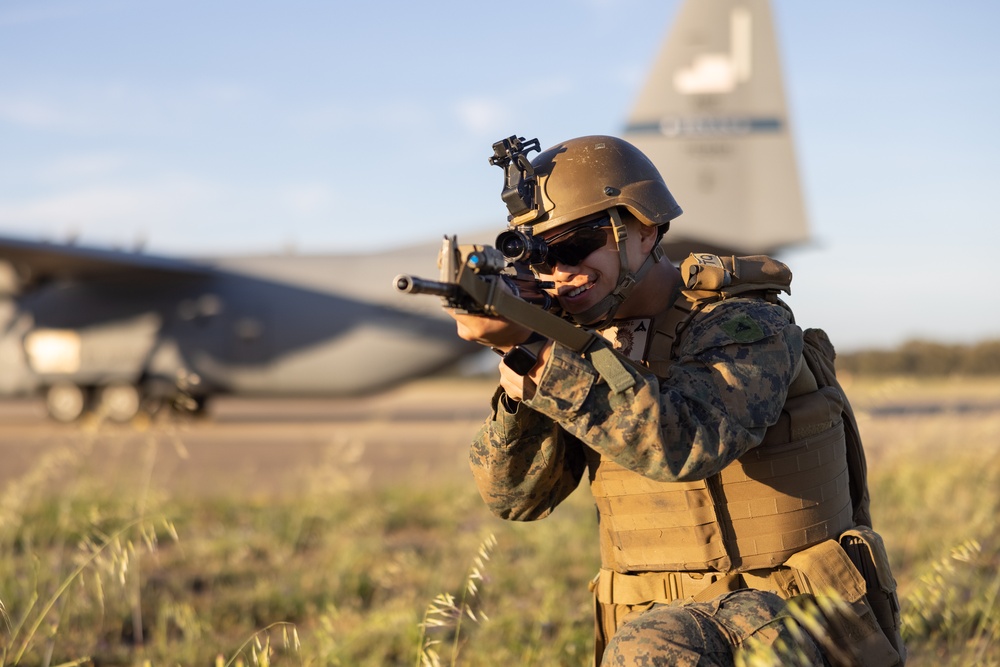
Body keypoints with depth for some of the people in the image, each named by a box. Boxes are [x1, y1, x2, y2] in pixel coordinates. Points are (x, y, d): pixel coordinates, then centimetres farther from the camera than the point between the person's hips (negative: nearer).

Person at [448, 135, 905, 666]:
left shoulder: (750, 328, -12)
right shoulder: (590, 345, 6)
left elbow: (682, 444, -31)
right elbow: (514, 495, 0)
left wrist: (534, 345, -34)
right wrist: (519, 372, -17)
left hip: (785, 621, -7)